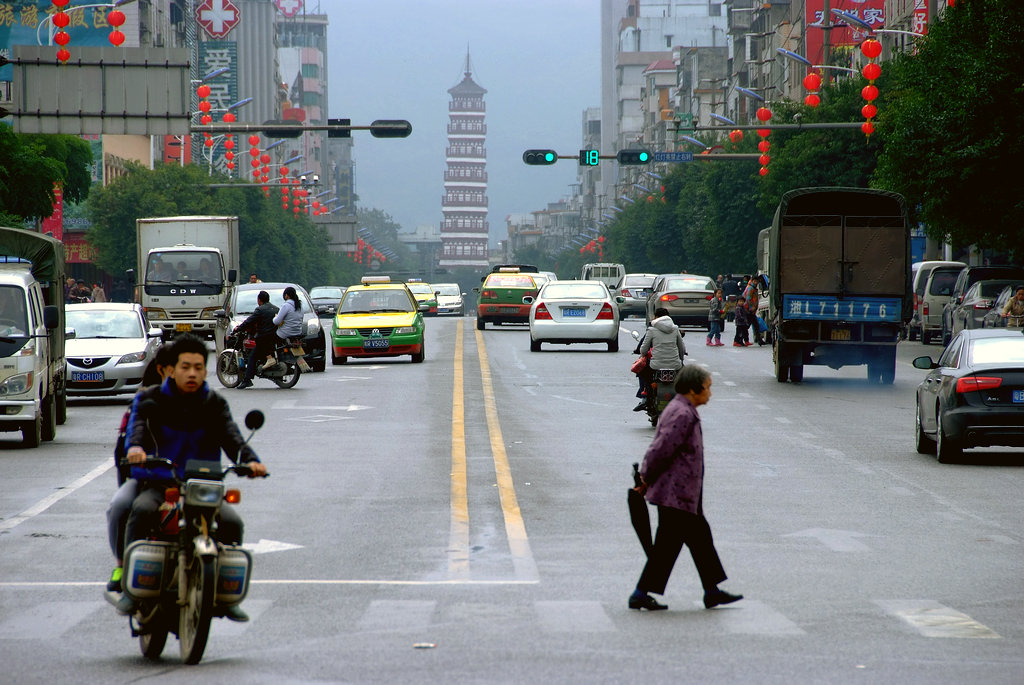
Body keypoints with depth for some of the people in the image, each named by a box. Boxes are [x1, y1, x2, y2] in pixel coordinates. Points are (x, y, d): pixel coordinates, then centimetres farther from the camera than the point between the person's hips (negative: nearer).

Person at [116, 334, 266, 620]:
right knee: (143, 510, -35)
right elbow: (137, 425, -15)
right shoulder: (151, 400, 4)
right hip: (156, 484, -2)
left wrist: (250, 460, -28)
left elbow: (231, 436, -6)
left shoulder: (214, 405, 10)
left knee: (231, 521, -24)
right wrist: (135, 447, -41)